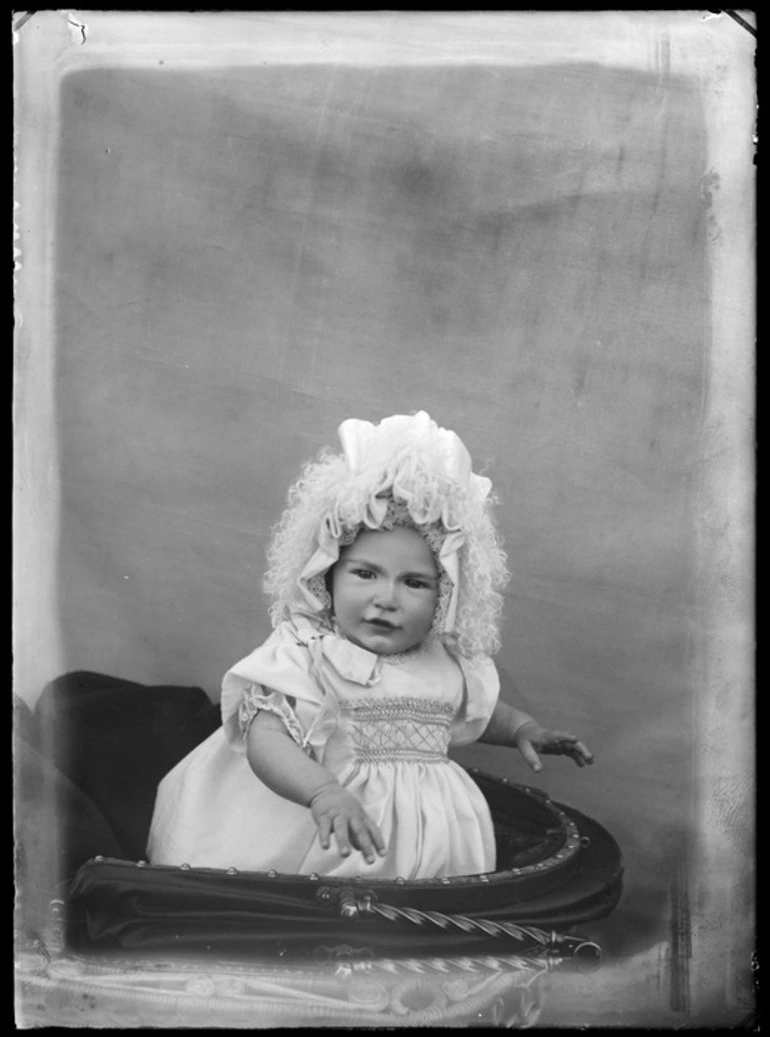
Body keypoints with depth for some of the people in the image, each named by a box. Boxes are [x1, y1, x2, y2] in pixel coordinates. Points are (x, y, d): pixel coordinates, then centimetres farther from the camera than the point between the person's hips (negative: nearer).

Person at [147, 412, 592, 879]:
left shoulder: (448, 663, 11)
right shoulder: (305, 652, -7)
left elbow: (480, 708, 34)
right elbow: (265, 736, -20)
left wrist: (523, 728, 15)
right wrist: (324, 792, -35)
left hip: (429, 831, 6)